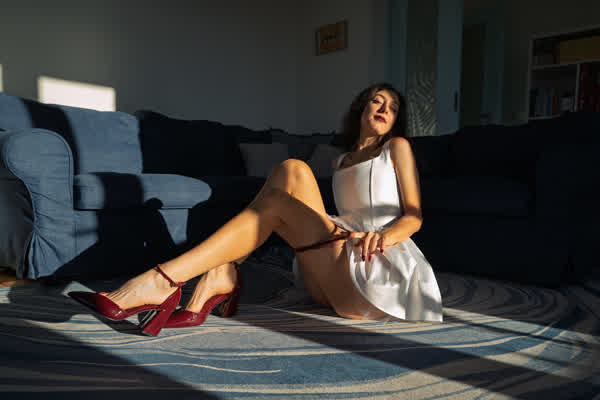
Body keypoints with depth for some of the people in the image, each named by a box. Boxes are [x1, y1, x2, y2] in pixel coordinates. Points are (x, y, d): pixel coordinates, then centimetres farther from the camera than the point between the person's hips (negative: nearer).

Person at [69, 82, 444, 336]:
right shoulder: (339, 161, 27)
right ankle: (220, 276, -26)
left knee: (276, 201, -19)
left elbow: (414, 215, 4)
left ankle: (163, 281, -26)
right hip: (337, 286, 4)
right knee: (292, 169, -10)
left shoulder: (397, 147, 13)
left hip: (377, 273, -4)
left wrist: (382, 235, -18)